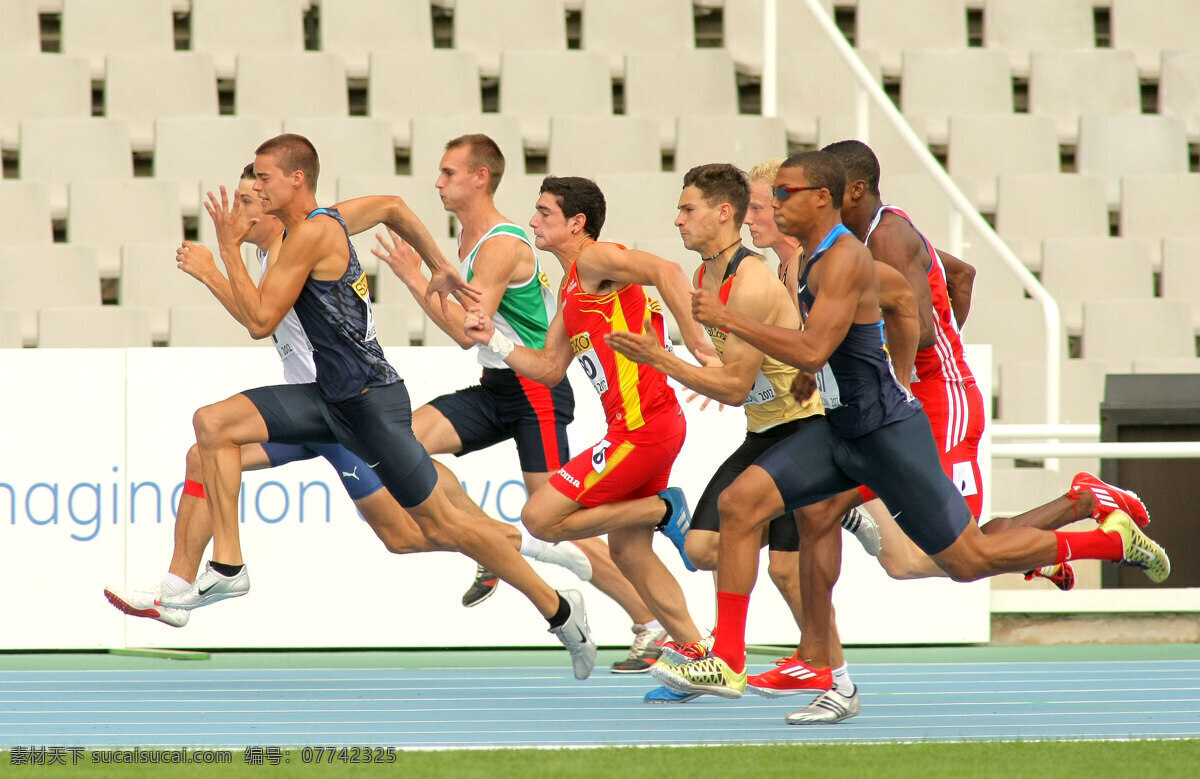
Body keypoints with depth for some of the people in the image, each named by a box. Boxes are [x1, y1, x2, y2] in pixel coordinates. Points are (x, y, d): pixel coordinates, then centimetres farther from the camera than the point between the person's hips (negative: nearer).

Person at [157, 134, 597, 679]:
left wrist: (229, 249, -12)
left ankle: (558, 608, 11)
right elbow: (392, 208, 28)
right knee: (213, 424, -4)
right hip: (331, 397, 9)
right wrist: (439, 268, 33)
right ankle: (227, 567, -4)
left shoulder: (312, 232, -17)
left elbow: (260, 322, -19)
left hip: (370, 401, -9)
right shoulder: (325, 221, 10)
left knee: (440, 525, -1)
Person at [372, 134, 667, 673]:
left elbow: (466, 332, -24)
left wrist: (415, 281, -20)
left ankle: (652, 626, -1)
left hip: (536, 391, -9)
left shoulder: (502, 246, -19)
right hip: (496, 387, 9)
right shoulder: (468, 236, 11)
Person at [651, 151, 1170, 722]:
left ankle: (1114, 539, 17)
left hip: (886, 433, -10)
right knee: (740, 503, -6)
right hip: (840, 430, 10)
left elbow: (813, 352, -31)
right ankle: (726, 663, -2)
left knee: (970, 560, -1)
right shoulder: (813, 260, 10)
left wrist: (729, 320, -28)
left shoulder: (843, 261, -20)